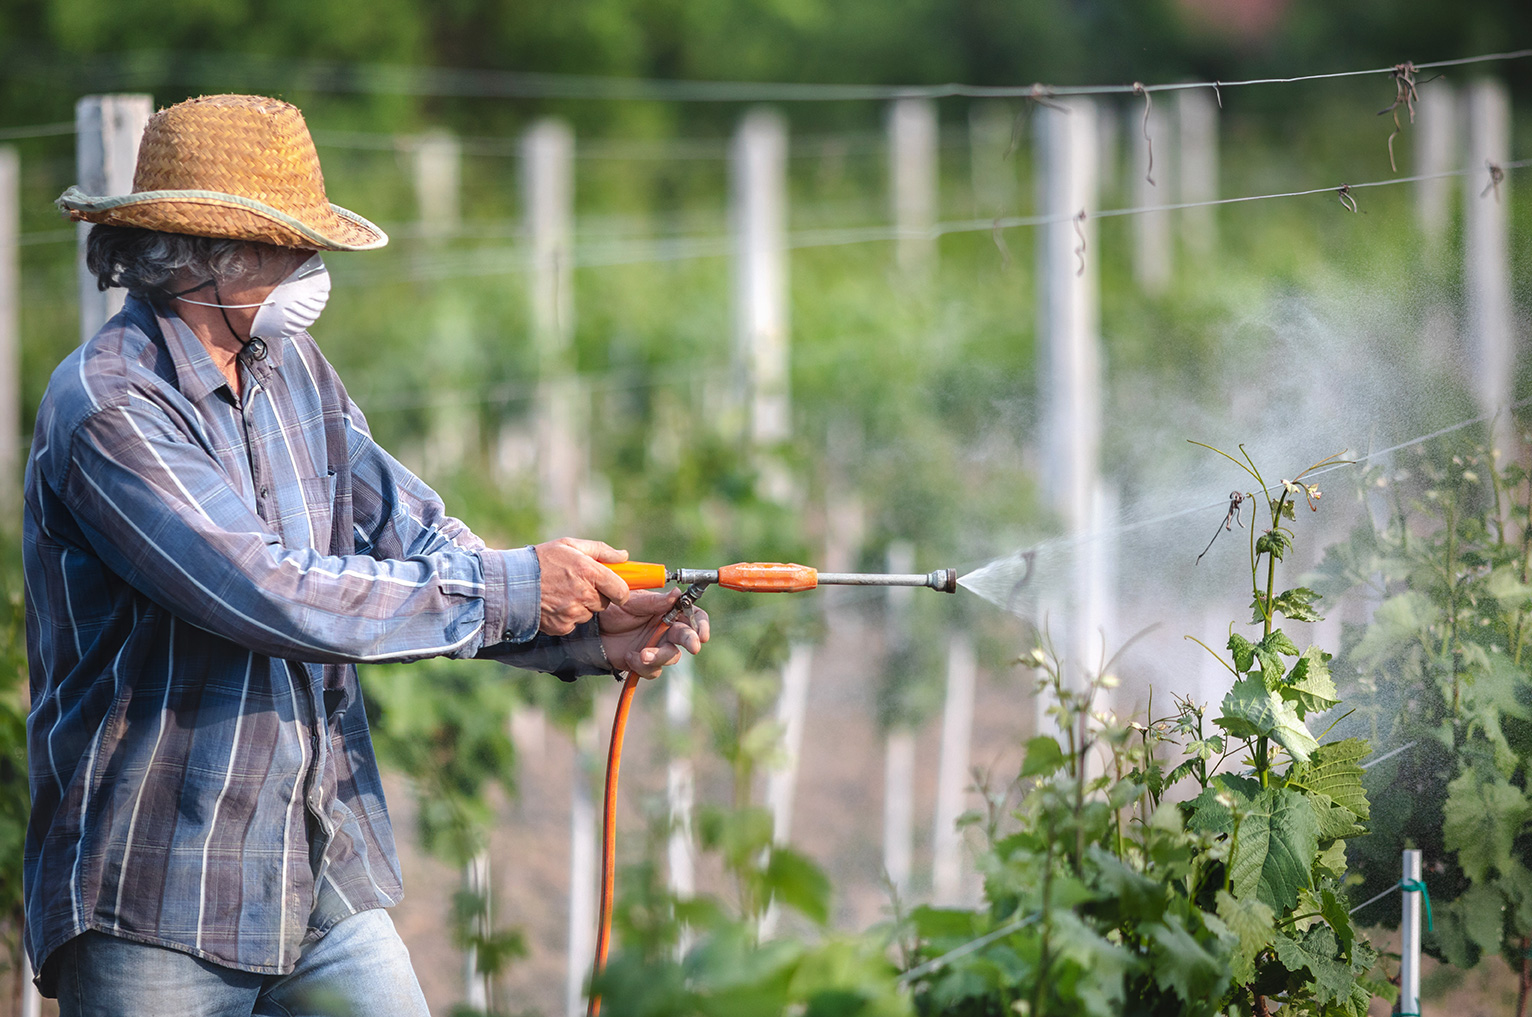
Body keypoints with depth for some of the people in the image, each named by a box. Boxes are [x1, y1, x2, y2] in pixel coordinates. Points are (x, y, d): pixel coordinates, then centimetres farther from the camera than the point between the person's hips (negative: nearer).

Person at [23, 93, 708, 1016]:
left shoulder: (295, 374, 11)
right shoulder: (108, 408, -17)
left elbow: (415, 537, 6)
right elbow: (272, 596, -24)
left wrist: (591, 636, -10)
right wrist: (512, 589, -18)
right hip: (159, 897, -7)